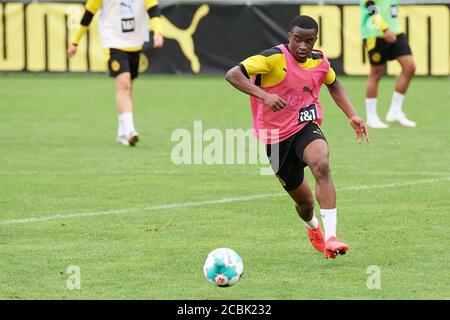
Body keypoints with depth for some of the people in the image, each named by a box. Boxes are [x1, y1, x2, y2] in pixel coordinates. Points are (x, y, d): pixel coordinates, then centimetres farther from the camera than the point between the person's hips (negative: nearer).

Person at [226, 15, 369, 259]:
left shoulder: (320, 62, 0)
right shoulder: (274, 58, -17)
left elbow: (333, 84, 23)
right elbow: (232, 75, -25)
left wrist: (352, 116, 13)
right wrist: (263, 95, -38)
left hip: (306, 127, 2)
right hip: (276, 137, -2)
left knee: (321, 166, -33)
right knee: (305, 202, 7)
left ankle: (330, 238, -37)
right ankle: (313, 227, 47)